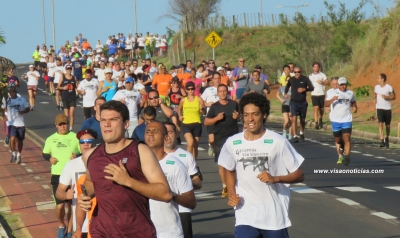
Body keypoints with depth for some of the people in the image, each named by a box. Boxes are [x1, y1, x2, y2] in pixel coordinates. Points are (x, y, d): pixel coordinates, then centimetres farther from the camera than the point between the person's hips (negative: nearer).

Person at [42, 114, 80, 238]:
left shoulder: (75, 137, 0)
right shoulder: (51, 139, 6)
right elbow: (45, 154, 16)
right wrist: (49, 158, -5)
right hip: (57, 176, 1)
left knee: (71, 204, 6)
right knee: (60, 205, -4)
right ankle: (61, 225, 25)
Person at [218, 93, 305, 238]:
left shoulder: (277, 142, -8)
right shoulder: (232, 143, 1)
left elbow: (299, 175, -4)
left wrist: (275, 179, -21)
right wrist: (231, 193, 3)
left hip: (275, 217, -1)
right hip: (245, 216, 1)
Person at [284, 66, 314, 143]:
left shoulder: (305, 79, -3)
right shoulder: (291, 79, 4)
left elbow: (312, 88, -6)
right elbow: (287, 86, 22)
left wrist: (304, 89, -23)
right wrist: (286, 93, 5)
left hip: (303, 102, 0)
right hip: (294, 102, 0)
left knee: (302, 120, 13)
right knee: (294, 118, -16)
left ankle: (302, 133, 38)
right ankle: (295, 136, -18)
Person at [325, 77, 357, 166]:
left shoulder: (350, 93, 7)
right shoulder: (333, 93, -2)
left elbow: (353, 102, 27)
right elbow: (326, 104, -9)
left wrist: (354, 108, 6)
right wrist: (333, 99, -27)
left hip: (347, 120, 0)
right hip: (335, 120, 0)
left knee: (347, 138, -16)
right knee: (338, 140, 12)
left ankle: (346, 156, -17)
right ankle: (341, 155, 39)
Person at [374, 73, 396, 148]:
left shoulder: (389, 88, -8)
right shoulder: (376, 87, 5)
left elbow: (394, 97, -1)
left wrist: (386, 97, -18)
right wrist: (375, 99, 2)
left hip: (387, 108, -2)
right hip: (379, 108, 2)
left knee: (387, 125, 9)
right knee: (380, 124, -14)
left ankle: (387, 139, 34)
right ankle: (382, 141, -19)